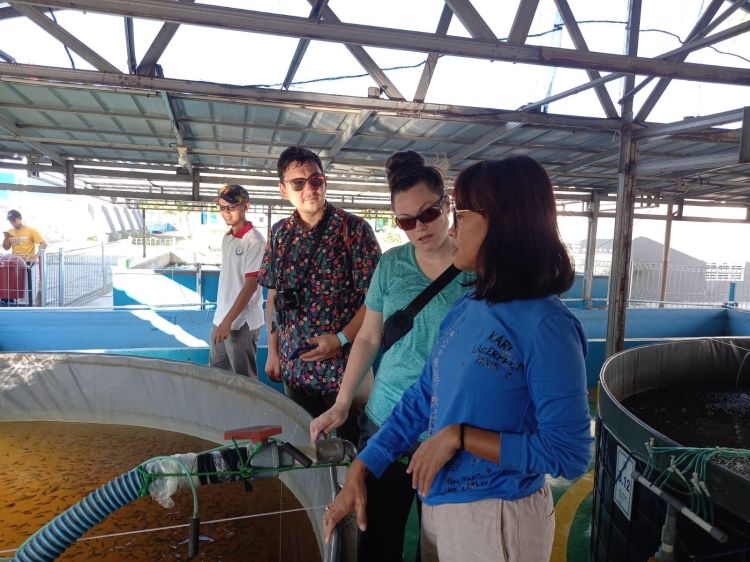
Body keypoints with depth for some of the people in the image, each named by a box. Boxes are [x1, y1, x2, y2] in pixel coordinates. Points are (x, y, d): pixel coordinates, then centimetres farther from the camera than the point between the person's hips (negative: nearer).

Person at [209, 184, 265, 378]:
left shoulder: (255, 240, -15)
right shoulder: (226, 238, 9)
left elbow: (251, 285, -18)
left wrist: (228, 321, -19)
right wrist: (222, 318, 12)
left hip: (242, 322, -8)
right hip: (221, 318, 8)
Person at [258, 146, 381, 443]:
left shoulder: (354, 228, -9)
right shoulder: (279, 233, 6)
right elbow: (273, 296, 12)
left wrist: (341, 339, -17)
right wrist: (273, 351, 9)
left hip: (344, 366, -4)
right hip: (294, 367, 4)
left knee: (351, 443, 10)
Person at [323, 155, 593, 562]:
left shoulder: (545, 326, -23)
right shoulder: (465, 308, -1)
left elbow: (569, 455, -20)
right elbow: (421, 400, 4)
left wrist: (459, 436, -22)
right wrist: (359, 471, 1)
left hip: (496, 518, -6)